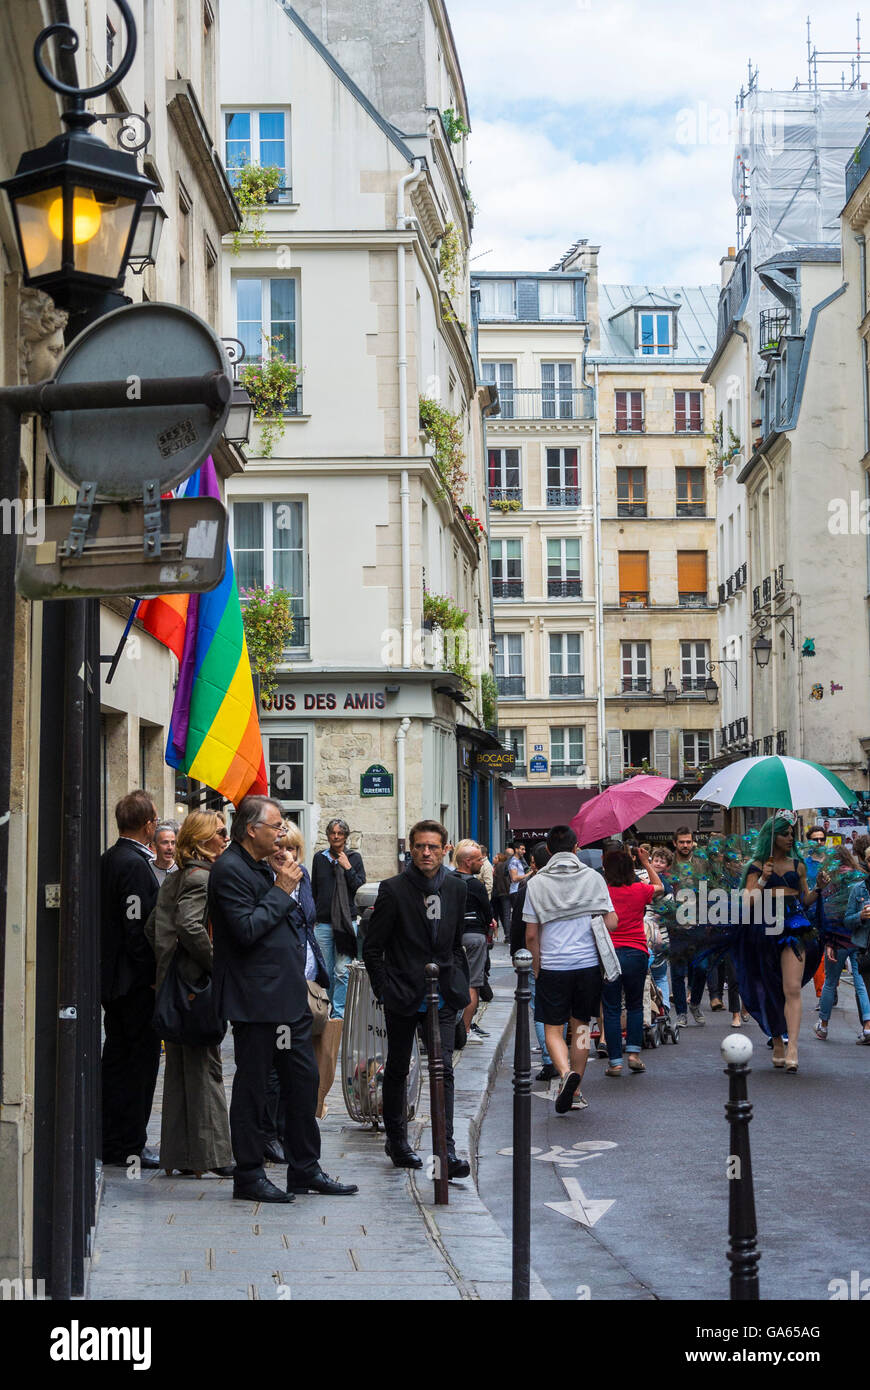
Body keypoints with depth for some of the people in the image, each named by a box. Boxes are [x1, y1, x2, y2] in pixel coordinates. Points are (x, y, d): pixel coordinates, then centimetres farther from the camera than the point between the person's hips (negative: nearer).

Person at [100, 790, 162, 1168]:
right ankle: (130, 1146, 1)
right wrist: (153, 975, -16)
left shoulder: (107, 860, 12)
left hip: (111, 977, 10)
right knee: (141, 1058, -3)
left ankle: (111, 1142, 20)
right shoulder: (135, 864, -17)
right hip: (135, 980, -10)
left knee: (116, 1058, 14)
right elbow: (137, 927, -21)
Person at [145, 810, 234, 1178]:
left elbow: (153, 926, 18)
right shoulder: (202, 877, -14)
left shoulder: (173, 878, 15)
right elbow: (189, 925, -26)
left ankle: (178, 1155, 16)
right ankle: (210, 1154, -3)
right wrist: (217, 965, -19)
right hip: (197, 984, -9)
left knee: (179, 1068, 11)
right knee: (204, 1065, -5)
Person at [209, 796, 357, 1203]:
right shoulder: (229, 870, -13)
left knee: (304, 1078, 10)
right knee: (252, 1085, -1)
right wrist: (280, 891, -15)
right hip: (255, 998, -9)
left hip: (288, 996, 10)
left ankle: (305, 1169, 19)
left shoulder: (263, 867, 17)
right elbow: (246, 929, -22)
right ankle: (248, 1176, 8)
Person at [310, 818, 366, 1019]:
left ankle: (339, 1014, -6)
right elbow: (313, 890, 16)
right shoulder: (319, 858, 12)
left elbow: (361, 888, 1)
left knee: (342, 971, -9)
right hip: (323, 923, 2)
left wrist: (347, 868, -9)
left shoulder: (354, 858, 7)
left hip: (346, 921, -2)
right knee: (326, 972, 3)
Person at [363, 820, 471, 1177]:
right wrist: (384, 990, -7)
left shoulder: (456, 887, 5)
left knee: (444, 1070, -8)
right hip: (403, 996, -2)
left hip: (442, 996, 2)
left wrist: (461, 983, 10)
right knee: (397, 1070, 13)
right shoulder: (393, 890, -8)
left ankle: (446, 1149, -8)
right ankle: (396, 1140, 30)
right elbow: (372, 948, -3)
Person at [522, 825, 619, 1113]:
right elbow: (611, 922, -1)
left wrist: (537, 969, 10)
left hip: (552, 966, -2)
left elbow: (531, 934, -2)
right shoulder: (593, 878, 2)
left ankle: (566, 1073, -19)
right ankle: (575, 1090, 18)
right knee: (581, 1027, 14)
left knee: (553, 1029, 6)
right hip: (588, 963, 2)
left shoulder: (537, 883, -1)